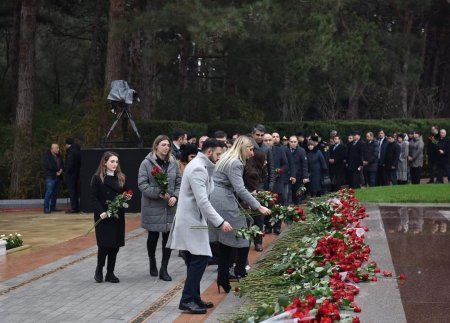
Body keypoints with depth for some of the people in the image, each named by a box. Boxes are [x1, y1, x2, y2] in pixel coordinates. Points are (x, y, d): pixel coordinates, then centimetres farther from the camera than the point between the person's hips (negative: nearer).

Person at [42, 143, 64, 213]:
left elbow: (62, 164, 15)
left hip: (58, 176, 7)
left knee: (55, 193, 9)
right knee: (49, 192, -11)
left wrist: (61, 170, -7)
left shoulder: (59, 156, 16)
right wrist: (58, 169, -11)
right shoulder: (46, 156, -4)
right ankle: (46, 208, -9)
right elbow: (49, 166, -17)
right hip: (50, 177, -7)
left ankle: (53, 207, 15)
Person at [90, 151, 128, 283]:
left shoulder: (120, 177, 9)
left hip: (118, 217, 4)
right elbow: (93, 197, -8)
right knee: (104, 244, -5)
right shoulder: (97, 178, -5)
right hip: (103, 217, -4)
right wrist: (101, 212, -19)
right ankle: (99, 270, 16)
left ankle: (110, 273, 14)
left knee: (115, 245, 5)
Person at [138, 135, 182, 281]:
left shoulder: (173, 163, 5)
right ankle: (152, 263, 35)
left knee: (168, 236, 0)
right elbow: (142, 184, -11)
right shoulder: (147, 163, -6)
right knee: (153, 236, 11)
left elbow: (179, 182, 8)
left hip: (169, 207, 3)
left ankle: (164, 269, 9)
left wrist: (175, 196, -10)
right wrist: (159, 193, -19)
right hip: (152, 207, -3)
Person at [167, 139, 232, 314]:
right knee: (200, 259, -10)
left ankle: (194, 298, 19)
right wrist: (220, 222, -26)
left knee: (195, 260, 13)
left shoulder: (201, 166, 14)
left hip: (193, 219, 11)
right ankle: (187, 300, -7)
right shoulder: (197, 169, -19)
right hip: (191, 221, -11)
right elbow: (202, 201, -26)